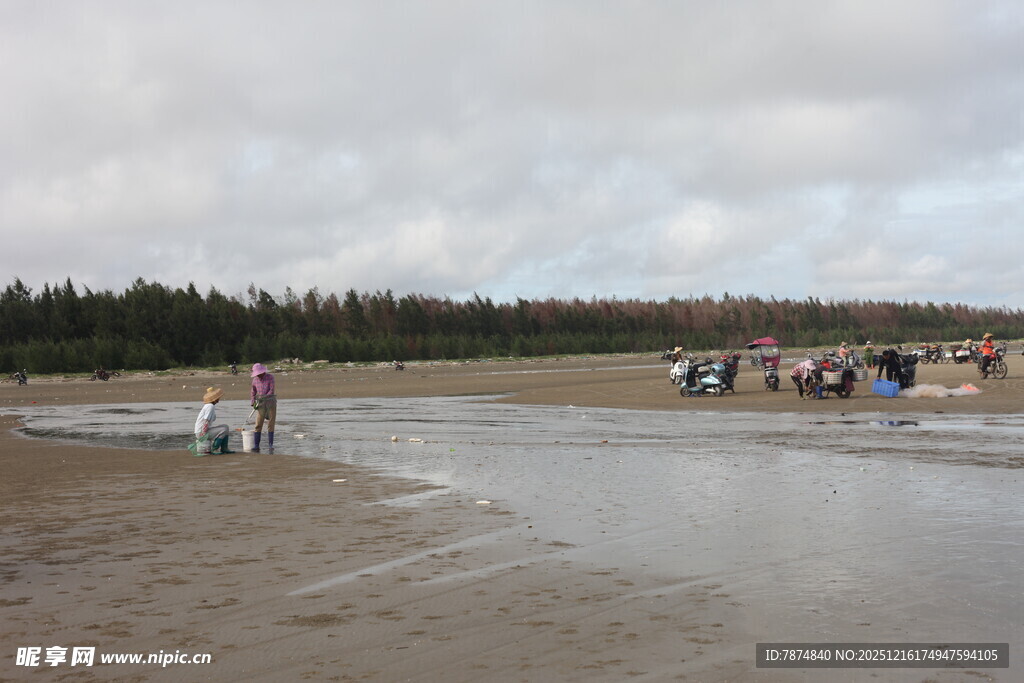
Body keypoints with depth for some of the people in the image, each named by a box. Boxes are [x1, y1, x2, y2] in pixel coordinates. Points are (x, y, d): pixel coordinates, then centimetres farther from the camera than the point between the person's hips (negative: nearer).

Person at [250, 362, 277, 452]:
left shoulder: (270, 377, -5)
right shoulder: (255, 379, 6)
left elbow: (271, 391, -9)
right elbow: (253, 392, 14)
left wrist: (263, 398, -16)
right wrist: (253, 403, 2)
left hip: (270, 402, -3)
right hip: (261, 404, 3)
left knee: (271, 424, -3)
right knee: (258, 425, -5)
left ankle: (270, 445, -1)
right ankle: (256, 446, -4)